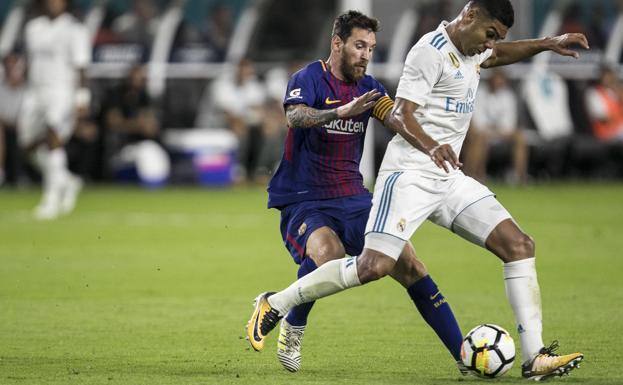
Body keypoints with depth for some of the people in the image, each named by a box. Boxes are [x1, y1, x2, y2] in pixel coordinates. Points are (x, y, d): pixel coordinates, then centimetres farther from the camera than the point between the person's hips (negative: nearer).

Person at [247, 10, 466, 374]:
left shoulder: (368, 87, 8)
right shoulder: (309, 78, -8)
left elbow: (398, 120, -9)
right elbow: (296, 115, -29)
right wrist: (341, 111, -47)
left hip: (354, 200, 6)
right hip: (303, 202, -6)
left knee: (410, 266, -5)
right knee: (327, 254, -35)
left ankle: (465, 355, -1)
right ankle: (292, 330, -10)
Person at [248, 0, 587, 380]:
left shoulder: (472, 50, 15)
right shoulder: (432, 51, -13)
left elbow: (501, 53, 40)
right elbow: (404, 114, -18)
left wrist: (548, 43, 29)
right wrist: (431, 147, -36)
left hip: (450, 178, 9)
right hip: (410, 174, -9)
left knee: (519, 245, -4)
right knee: (374, 266, -20)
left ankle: (534, 359, -4)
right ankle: (274, 305, -2)